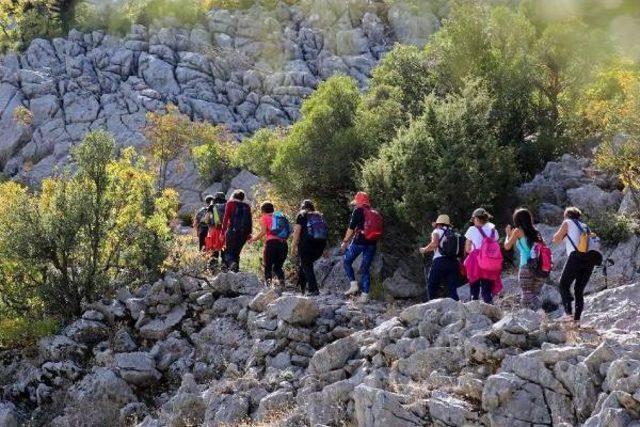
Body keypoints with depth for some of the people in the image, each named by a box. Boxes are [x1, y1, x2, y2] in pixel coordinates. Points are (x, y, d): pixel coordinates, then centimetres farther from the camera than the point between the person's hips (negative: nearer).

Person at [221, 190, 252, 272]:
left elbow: (226, 218, -2)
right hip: (244, 232, 4)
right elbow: (250, 220, 9)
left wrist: (223, 232, -4)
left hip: (233, 230, -4)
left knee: (228, 251, 0)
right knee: (237, 252, 15)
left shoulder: (230, 203, 5)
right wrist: (249, 233, 9)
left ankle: (231, 263, -28)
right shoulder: (247, 206, 14)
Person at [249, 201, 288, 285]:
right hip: (283, 243, 4)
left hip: (271, 243, -4)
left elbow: (263, 231, -3)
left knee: (268, 266, 3)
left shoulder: (264, 218, 9)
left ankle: (268, 283, -16)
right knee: (277, 267, 14)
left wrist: (254, 239, 9)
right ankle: (281, 280, -11)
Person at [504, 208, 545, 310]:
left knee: (526, 297, -7)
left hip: (526, 267, -5)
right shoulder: (535, 231, 16)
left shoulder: (518, 231, 2)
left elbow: (507, 246, 8)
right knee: (535, 296, 9)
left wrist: (508, 234, 23)